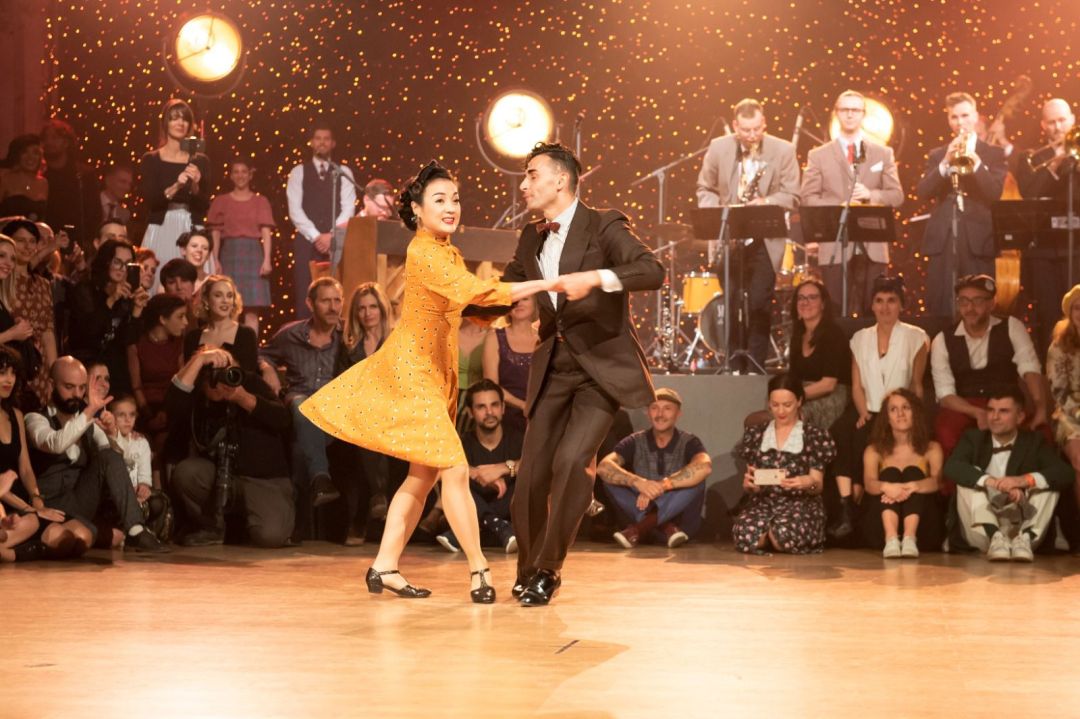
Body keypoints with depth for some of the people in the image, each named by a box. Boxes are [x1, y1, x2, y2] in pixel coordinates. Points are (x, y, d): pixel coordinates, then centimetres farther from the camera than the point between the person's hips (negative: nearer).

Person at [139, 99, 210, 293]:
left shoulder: (200, 161, 8)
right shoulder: (151, 160, 4)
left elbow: (204, 207, 3)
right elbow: (150, 201, -7)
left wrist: (195, 186, -15)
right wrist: (176, 187, -21)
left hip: (191, 232, 1)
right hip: (161, 231, -1)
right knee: (159, 286, -7)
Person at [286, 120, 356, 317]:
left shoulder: (343, 172, 11)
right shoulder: (299, 172, 9)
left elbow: (348, 208, 1)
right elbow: (295, 210, -1)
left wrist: (331, 236, -12)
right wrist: (316, 237, -11)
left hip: (336, 242, 0)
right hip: (307, 241, 0)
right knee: (305, 296, -6)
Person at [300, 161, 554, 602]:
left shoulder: (447, 253, 12)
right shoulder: (423, 253, -18)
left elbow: (475, 310, 12)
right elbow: (475, 293, -29)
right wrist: (543, 285, -29)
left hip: (434, 375, 10)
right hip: (412, 373, -10)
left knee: (424, 474, 11)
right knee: (454, 469, -10)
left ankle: (384, 567, 16)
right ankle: (478, 568, -4)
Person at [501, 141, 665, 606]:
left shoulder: (604, 226, -9)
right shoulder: (531, 239, 11)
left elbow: (652, 272, -23)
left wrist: (595, 277, -37)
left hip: (601, 365, -6)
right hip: (553, 369, 6)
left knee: (572, 459, -22)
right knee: (532, 472, 2)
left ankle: (547, 569, -7)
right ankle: (530, 571, 23)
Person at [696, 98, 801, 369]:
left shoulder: (783, 150, -3)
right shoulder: (718, 148, 2)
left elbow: (791, 195, -4)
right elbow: (705, 189, 9)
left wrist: (765, 202, -22)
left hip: (765, 239, -2)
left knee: (759, 305, -4)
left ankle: (755, 366, 3)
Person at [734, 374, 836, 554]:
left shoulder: (815, 436, 9)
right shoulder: (755, 434, 16)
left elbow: (818, 484, 4)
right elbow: (750, 487, 13)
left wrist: (807, 483, -21)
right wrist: (748, 484, -12)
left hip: (800, 504, -2)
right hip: (762, 502, 2)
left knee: (785, 534, -38)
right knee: (745, 535, -34)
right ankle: (769, 535, 0)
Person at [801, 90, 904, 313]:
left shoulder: (883, 153, 12)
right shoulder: (818, 155, 8)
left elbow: (897, 195, 8)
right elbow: (808, 198, 1)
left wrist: (871, 195, -12)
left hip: (873, 246, 1)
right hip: (835, 246, -1)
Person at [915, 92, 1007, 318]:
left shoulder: (993, 153, 7)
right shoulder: (937, 154, 14)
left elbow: (995, 193, -7)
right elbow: (922, 193, 1)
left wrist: (974, 160, -16)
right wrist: (945, 162, -11)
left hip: (978, 241, -2)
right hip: (942, 240, 2)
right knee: (940, 311, 0)